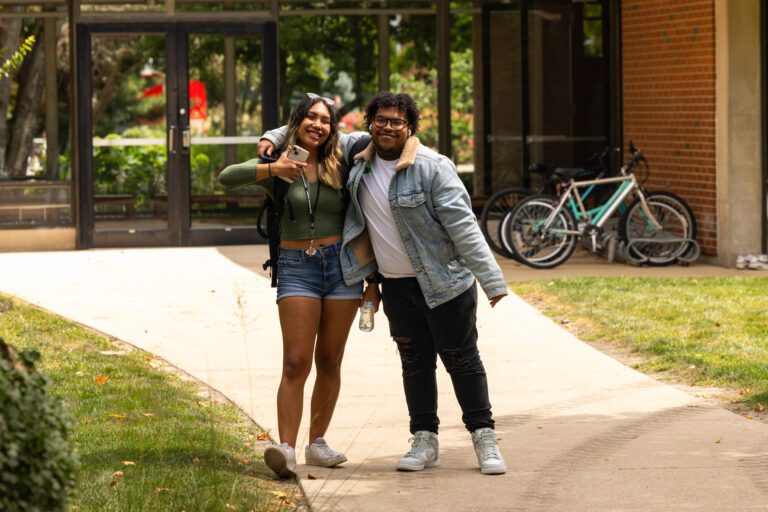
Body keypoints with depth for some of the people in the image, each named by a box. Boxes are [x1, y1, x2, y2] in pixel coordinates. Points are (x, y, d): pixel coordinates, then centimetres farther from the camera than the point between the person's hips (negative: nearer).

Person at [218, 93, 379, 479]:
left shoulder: (339, 166, 6)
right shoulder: (277, 165, -1)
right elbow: (227, 177, -15)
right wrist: (271, 169, -28)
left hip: (342, 265, 3)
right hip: (296, 268, -2)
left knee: (329, 361, 8)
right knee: (296, 363, -12)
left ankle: (316, 443, 18)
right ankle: (286, 449, -19)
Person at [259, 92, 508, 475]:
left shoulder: (432, 167, -16)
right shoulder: (357, 154, 0)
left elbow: (462, 225, -19)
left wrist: (492, 279, -21)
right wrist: (274, 138, 1)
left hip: (444, 281, -5)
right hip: (396, 284, 5)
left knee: (462, 360, 2)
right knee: (415, 362, 10)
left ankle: (484, 439, 9)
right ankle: (425, 442, 16)